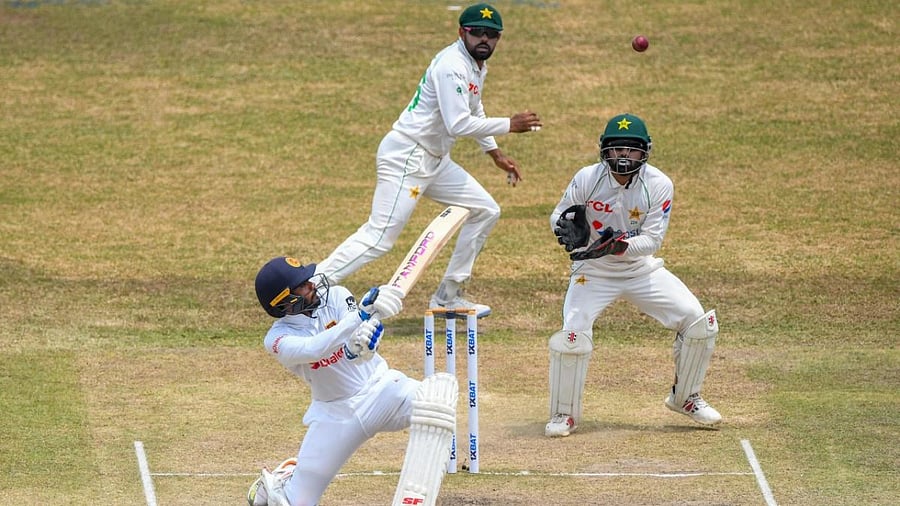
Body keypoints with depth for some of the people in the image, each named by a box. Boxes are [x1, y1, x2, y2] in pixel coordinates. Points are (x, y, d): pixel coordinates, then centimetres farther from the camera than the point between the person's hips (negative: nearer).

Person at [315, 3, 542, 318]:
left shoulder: (478, 65, 12)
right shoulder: (452, 65, -19)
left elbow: (473, 113, 29)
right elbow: (459, 125, -25)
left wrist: (495, 154, 26)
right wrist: (509, 125, -18)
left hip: (435, 161, 10)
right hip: (406, 158, -10)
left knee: (485, 212, 12)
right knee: (379, 237, -17)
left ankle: (448, 297, 17)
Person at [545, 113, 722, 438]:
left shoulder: (659, 185, -16)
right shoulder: (587, 179, -17)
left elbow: (653, 239, -16)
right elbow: (558, 216, -5)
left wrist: (621, 246, -34)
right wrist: (569, 228, -28)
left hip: (641, 268, 2)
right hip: (594, 271, -2)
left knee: (700, 323, -7)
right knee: (573, 334, -23)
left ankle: (685, 397, 17)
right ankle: (564, 415, -2)